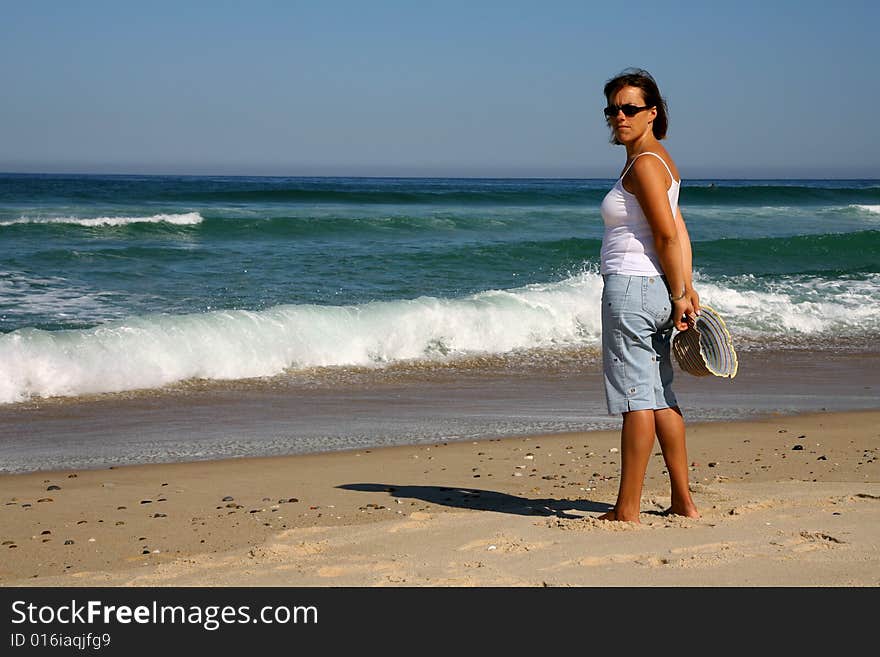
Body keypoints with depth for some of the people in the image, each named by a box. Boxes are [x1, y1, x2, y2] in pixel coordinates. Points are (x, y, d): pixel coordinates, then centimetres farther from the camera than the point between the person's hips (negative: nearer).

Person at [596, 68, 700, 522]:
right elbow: (679, 233, 15)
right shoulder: (657, 160, 16)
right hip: (655, 291, 10)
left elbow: (668, 235, -18)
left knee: (636, 398, -6)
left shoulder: (644, 165, -14)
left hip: (631, 288, -10)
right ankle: (683, 503, 21)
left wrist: (679, 296, -13)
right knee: (659, 397, 14)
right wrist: (685, 291, 11)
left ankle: (627, 510, -1)